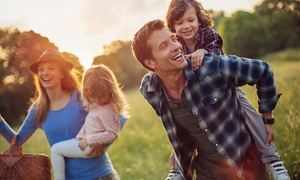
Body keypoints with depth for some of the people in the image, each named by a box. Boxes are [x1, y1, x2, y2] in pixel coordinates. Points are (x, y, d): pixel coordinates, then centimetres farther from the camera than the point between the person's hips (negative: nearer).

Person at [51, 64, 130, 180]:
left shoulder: (108, 110, -28)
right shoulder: (96, 103, -2)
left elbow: (113, 134, -28)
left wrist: (89, 140, -29)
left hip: (91, 147, -11)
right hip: (86, 141, 11)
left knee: (56, 149, -7)